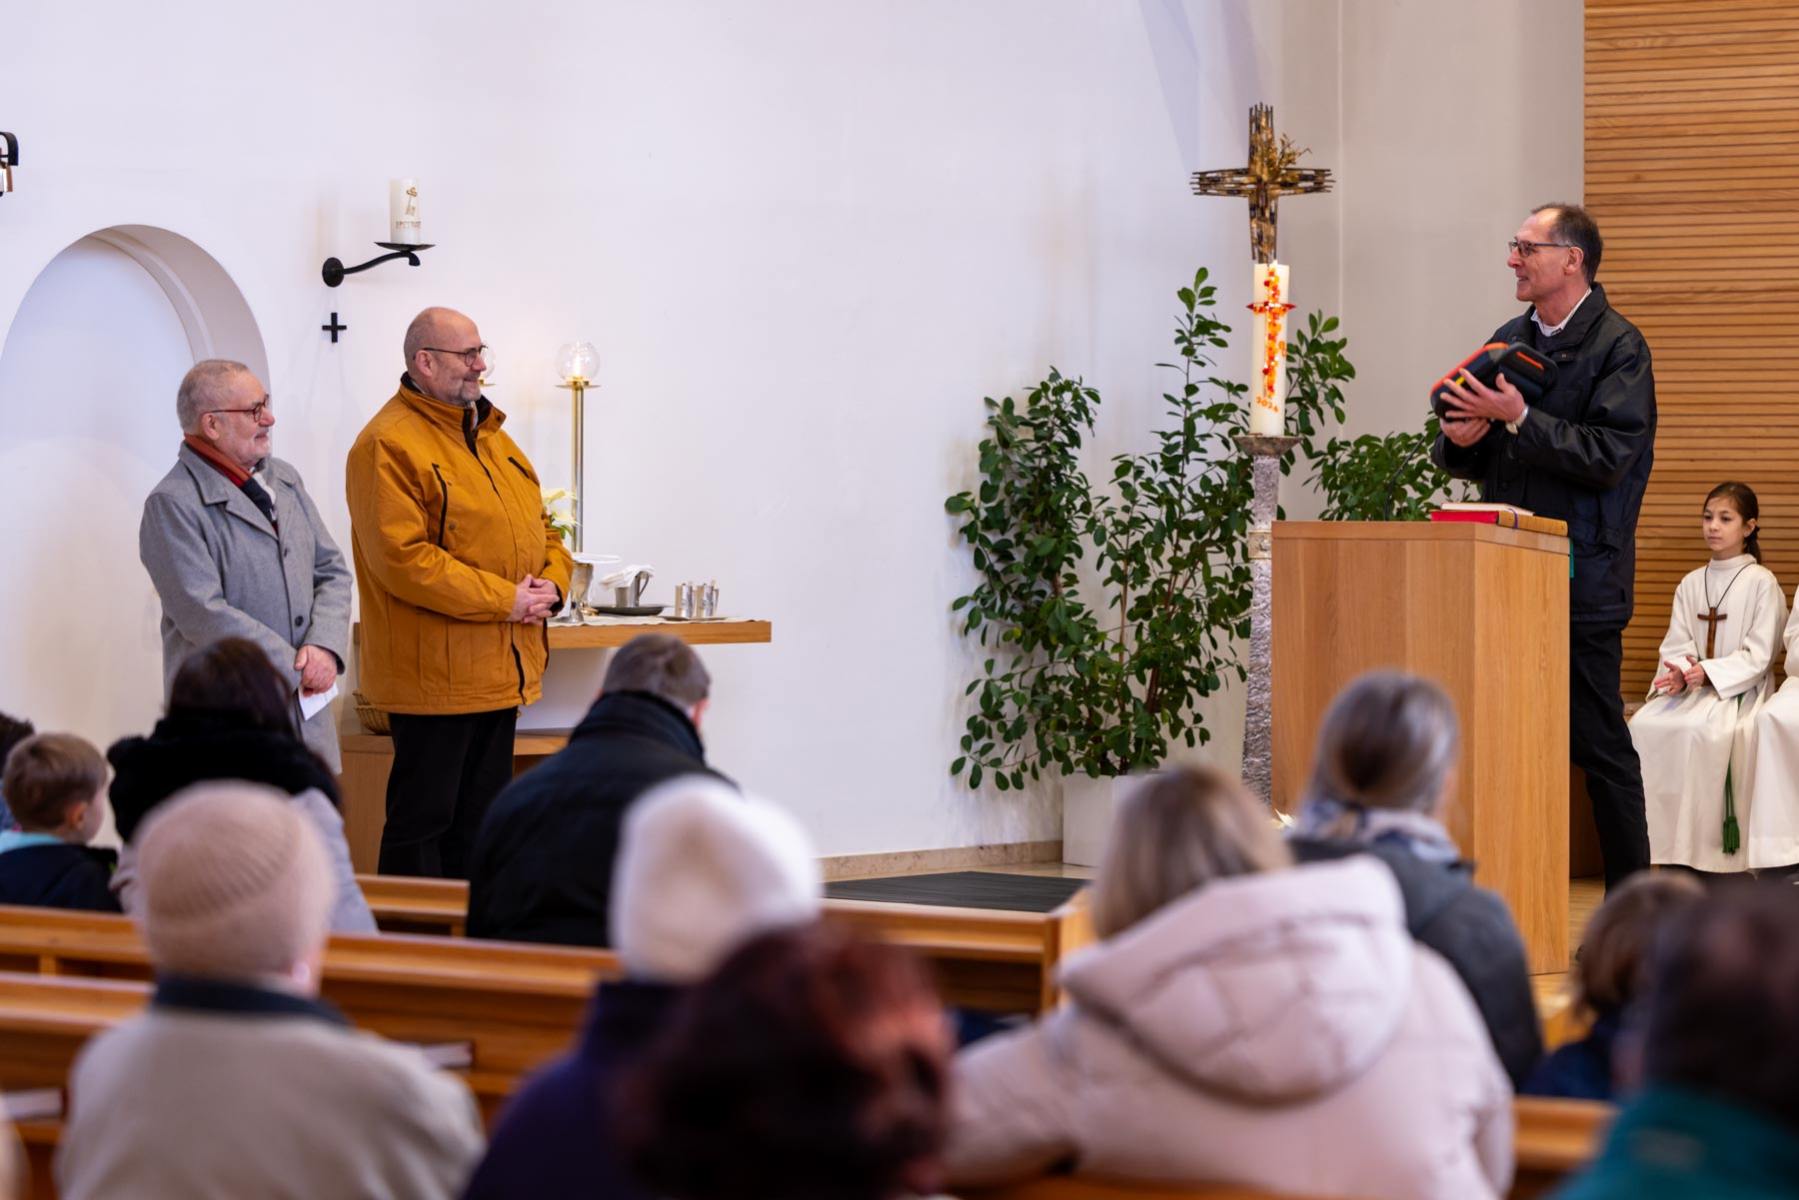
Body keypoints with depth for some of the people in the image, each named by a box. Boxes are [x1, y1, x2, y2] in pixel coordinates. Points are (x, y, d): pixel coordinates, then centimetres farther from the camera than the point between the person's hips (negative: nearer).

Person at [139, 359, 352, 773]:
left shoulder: (284, 479, 14)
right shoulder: (171, 505, -10)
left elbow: (332, 571, 14)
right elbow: (204, 615, -17)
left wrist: (325, 647, -5)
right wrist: (296, 668, -14)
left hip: (306, 707, 7)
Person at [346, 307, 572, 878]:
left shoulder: (490, 435, 15)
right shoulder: (388, 444, -13)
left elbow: (538, 524, 22)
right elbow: (402, 558, -21)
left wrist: (551, 583, 0)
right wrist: (504, 600, -19)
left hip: (501, 674, 9)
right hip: (435, 678, -9)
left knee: (481, 818, 15)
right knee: (423, 820, -2)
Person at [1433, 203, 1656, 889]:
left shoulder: (1618, 347, -5)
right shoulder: (1511, 341, 16)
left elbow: (1609, 457, -17)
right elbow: (1468, 462, 21)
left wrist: (1518, 419, -20)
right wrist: (1458, 441, -2)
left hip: (1582, 578, -7)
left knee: (1598, 742, -3)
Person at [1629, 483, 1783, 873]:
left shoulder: (1761, 583, 0)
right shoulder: (1690, 584, 16)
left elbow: (1758, 656, -6)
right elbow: (1675, 645, 8)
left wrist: (1707, 673, -20)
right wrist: (1679, 674, -15)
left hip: (1740, 690, -5)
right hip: (1690, 690, 5)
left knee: (1701, 730, -36)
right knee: (1645, 724, -25)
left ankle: (1703, 851, -29)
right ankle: (1656, 844, -24)